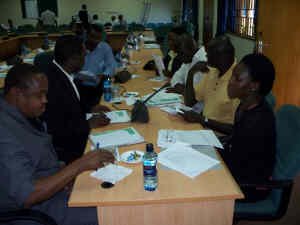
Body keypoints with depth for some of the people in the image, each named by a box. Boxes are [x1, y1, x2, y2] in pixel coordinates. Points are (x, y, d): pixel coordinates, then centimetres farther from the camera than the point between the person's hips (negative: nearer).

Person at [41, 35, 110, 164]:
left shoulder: (58, 72, -1)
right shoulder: (53, 84, -28)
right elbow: (56, 132, -25)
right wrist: (89, 124, -17)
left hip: (74, 135, 8)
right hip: (65, 149, -8)